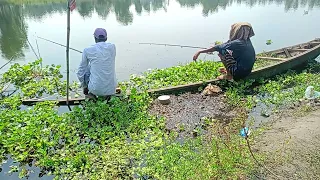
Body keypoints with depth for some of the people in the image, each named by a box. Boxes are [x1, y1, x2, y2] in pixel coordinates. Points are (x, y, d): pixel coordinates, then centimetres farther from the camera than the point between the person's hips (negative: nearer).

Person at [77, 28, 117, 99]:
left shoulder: (87, 50, -2)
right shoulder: (113, 47, 2)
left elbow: (80, 72, 8)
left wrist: (84, 87, 25)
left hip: (96, 89, -2)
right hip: (111, 90, 2)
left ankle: (91, 93, 18)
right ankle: (107, 94, 18)